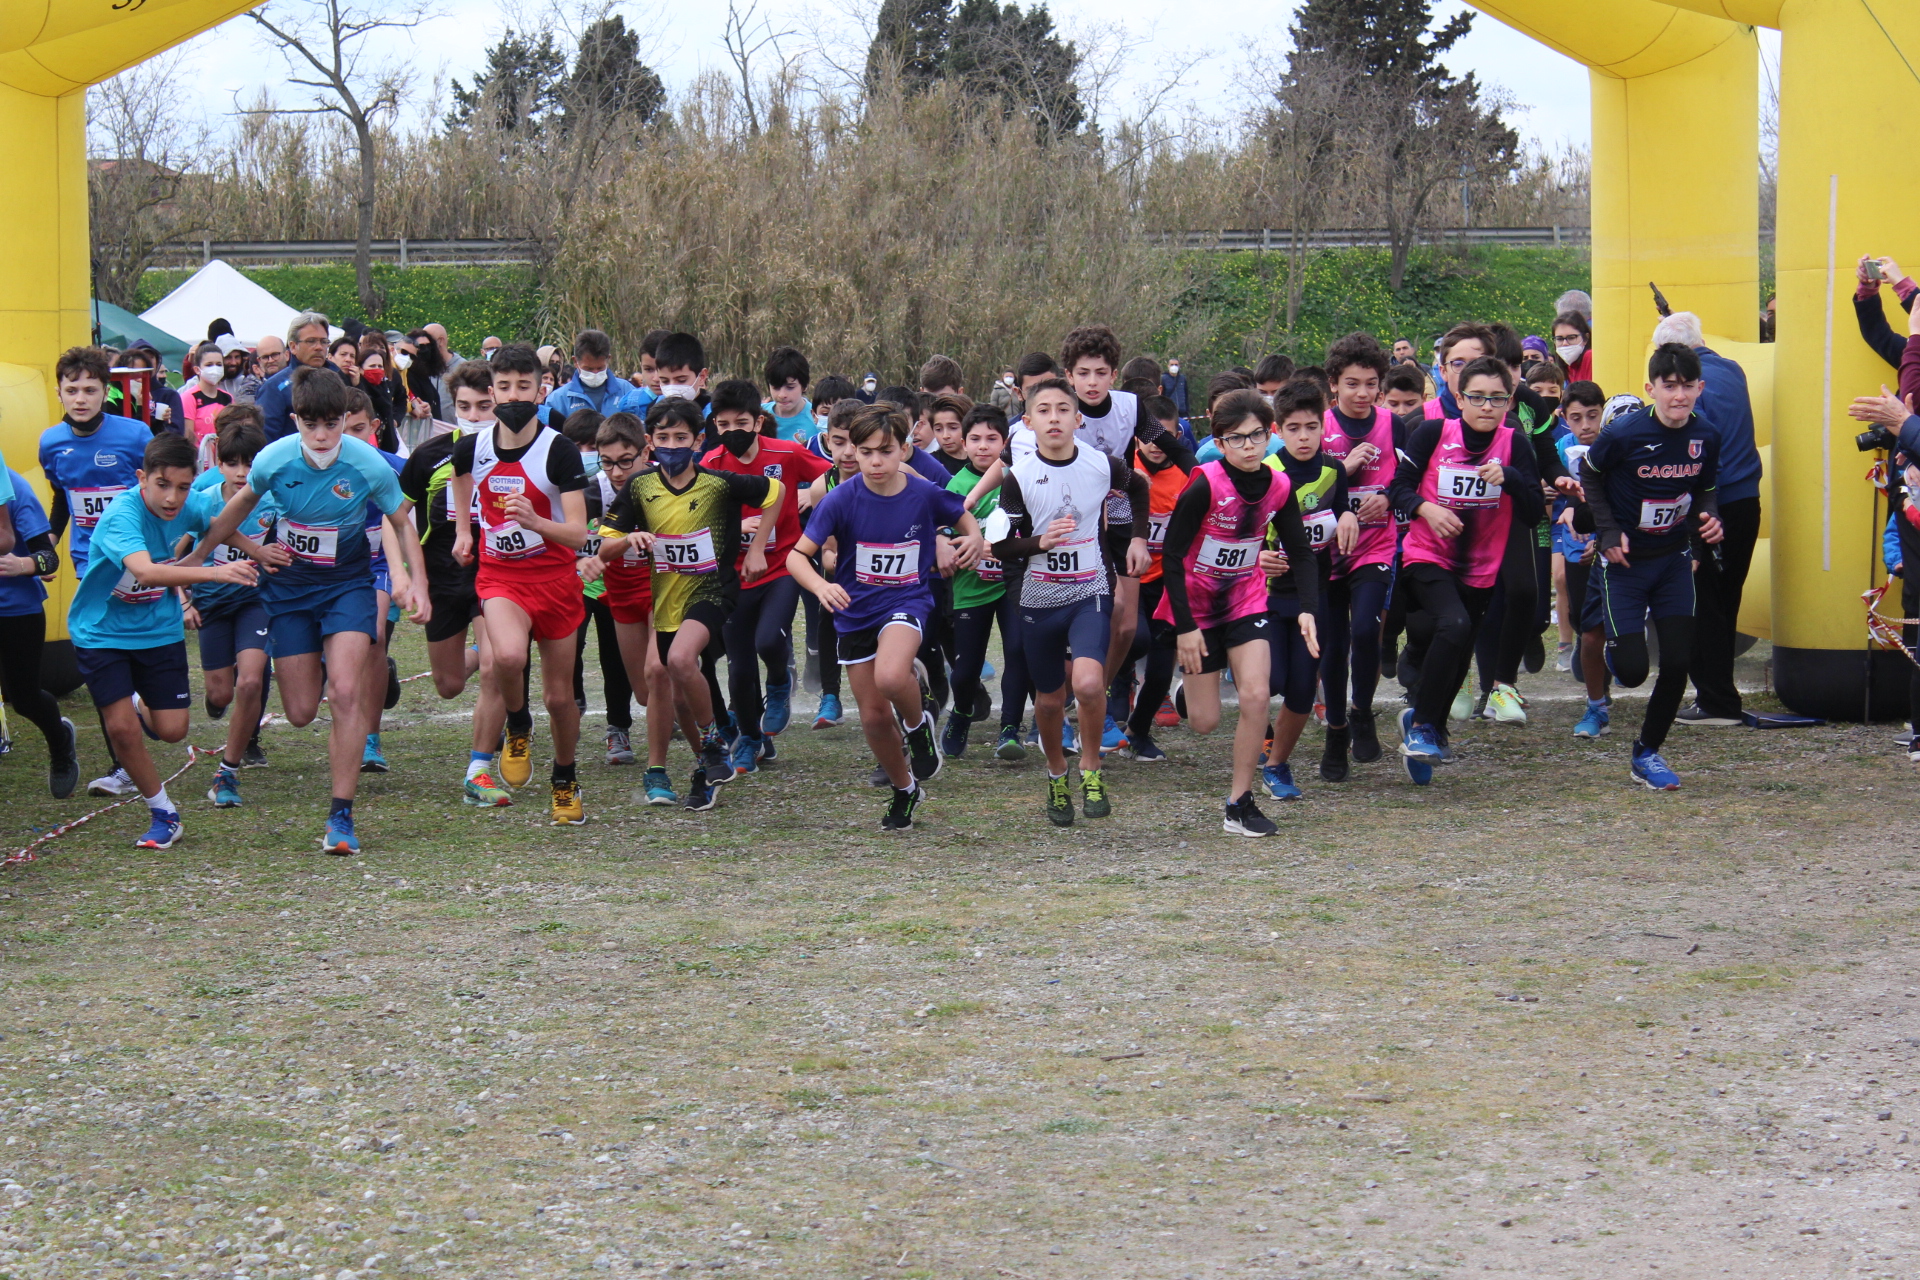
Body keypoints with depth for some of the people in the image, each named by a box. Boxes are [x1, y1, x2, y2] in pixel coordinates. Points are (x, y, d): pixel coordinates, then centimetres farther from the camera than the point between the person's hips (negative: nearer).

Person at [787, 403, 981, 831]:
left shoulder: (925, 495, -11)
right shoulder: (842, 499, -14)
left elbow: (963, 518, 12)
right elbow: (798, 556, -14)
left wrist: (974, 539, -10)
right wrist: (821, 586, -33)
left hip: (906, 602, -2)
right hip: (855, 611, 2)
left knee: (891, 677, -33)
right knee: (873, 715, 8)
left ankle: (919, 724, 0)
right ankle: (905, 790, 33)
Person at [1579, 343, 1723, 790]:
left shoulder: (1705, 436, -7)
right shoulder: (1623, 435, -20)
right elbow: (1590, 477, -3)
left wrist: (1709, 518, -11)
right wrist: (1608, 532, -12)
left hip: (1674, 560, 4)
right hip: (1625, 562, -4)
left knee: (1678, 663, -3)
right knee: (1632, 671, -7)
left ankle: (1648, 752, 17)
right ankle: (1612, 641, 31)